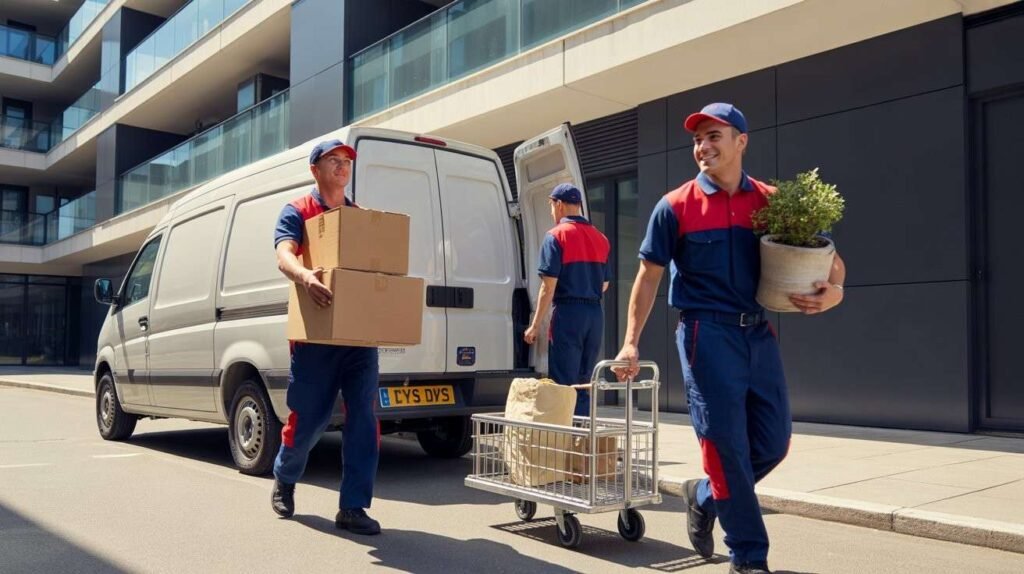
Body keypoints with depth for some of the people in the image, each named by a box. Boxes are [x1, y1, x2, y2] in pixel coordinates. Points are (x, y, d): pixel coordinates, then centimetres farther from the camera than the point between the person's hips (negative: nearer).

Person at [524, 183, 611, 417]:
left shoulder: (557, 235, -6)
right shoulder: (600, 238, 13)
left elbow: (549, 286, -12)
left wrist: (535, 325, -8)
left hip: (568, 313, -6)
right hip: (595, 314, 6)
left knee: (563, 386, -2)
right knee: (582, 385, 14)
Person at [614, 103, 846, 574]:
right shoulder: (676, 207, -1)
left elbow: (827, 258, 10)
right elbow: (649, 276, 2)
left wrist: (834, 290, -12)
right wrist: (631, 342, -3)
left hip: (759, 333, 4)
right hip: (708, 333, -4)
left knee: (773, 443, 8)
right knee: (727, 445, -2)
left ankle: (705, 498, 34)